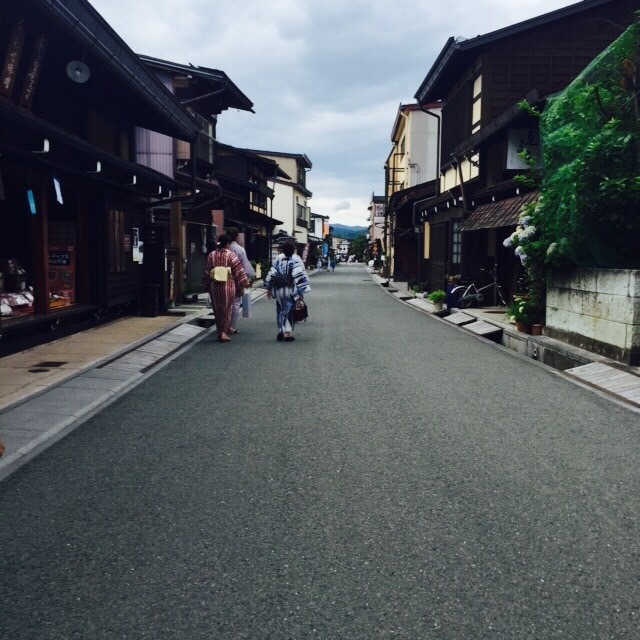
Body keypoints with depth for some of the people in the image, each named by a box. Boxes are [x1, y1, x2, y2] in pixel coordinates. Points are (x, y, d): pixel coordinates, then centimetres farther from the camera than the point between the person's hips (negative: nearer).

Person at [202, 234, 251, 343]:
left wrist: (207, 284, 16)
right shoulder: (231, 255, -9)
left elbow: (206, 272, 5)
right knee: (227, 309, 6)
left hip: (214, 286, 3)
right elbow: (239, 271, -8)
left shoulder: (211, 255, 1)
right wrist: (246, 282, 2)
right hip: (228, 286, -3)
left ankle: (220, 331, 20)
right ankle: (224, 332, 0)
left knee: (217, 309, 13)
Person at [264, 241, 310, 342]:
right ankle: (287, 333, 1)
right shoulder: (296, 260, -11)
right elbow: (300, 277, -17)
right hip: (290, 291, -4)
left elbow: (271, 274, 4)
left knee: (280, 311, 15)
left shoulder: (278, 259, 1)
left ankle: (281, 332, 16)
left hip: (279, 289, 4)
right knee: (289, 311, 4)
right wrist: (301, 292, -13)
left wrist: (269, 288, 13)